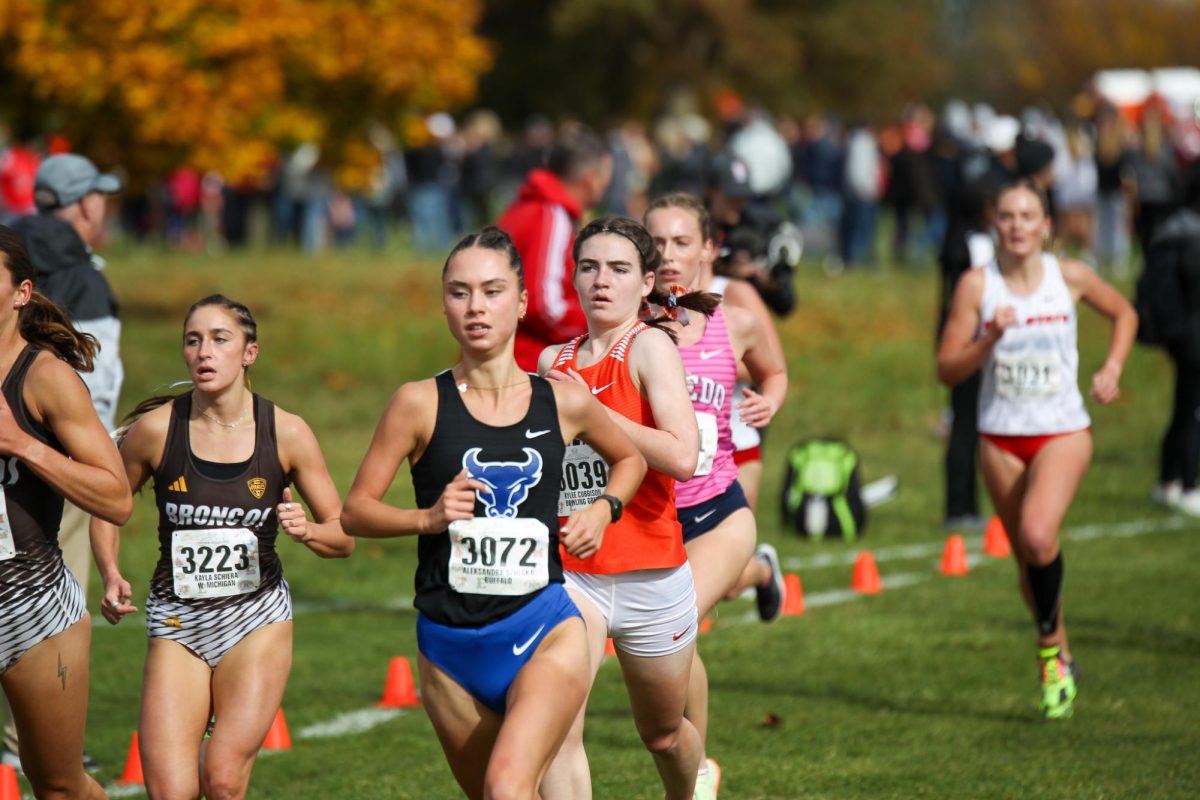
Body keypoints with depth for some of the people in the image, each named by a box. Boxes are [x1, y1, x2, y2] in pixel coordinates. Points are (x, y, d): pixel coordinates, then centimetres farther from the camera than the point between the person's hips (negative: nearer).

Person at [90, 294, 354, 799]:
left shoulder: (286, 433, -5)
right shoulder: (155, 429, -7)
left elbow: (344, 538, 2)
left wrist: (307, 531, -19)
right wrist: (111, 576, -7)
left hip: (257, 616, 0)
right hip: (177, 620, 0)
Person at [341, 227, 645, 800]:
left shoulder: (565, 403, 2)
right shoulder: (421, 404, -2)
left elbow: (630, 459, 23)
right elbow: (355, 511, 1)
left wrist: (604, 509, 3)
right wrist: (428, 517, -16)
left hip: (545, 629, -1)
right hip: (450, 644, 1)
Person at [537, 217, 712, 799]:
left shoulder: (650, 345, -8)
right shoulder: (555, 362, 8)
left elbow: (681, 457, -23)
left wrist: (589, 409, -19)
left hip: (651, 577, -3)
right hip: (568, 571, 3)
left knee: (663, 735, 19)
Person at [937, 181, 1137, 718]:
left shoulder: (1069, 278, -4)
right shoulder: (976, 285, -6)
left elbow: (1124, 314, 16)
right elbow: (947, 370, -7)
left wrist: (1111, 369, 1)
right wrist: (989, 339, -23)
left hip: (1063, 432, -2)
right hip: (1000, 436, 2)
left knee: (1037, 534, -26)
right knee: (1025, 555, 9)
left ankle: (1051, 648, -2)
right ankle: (1060, 660, 30)